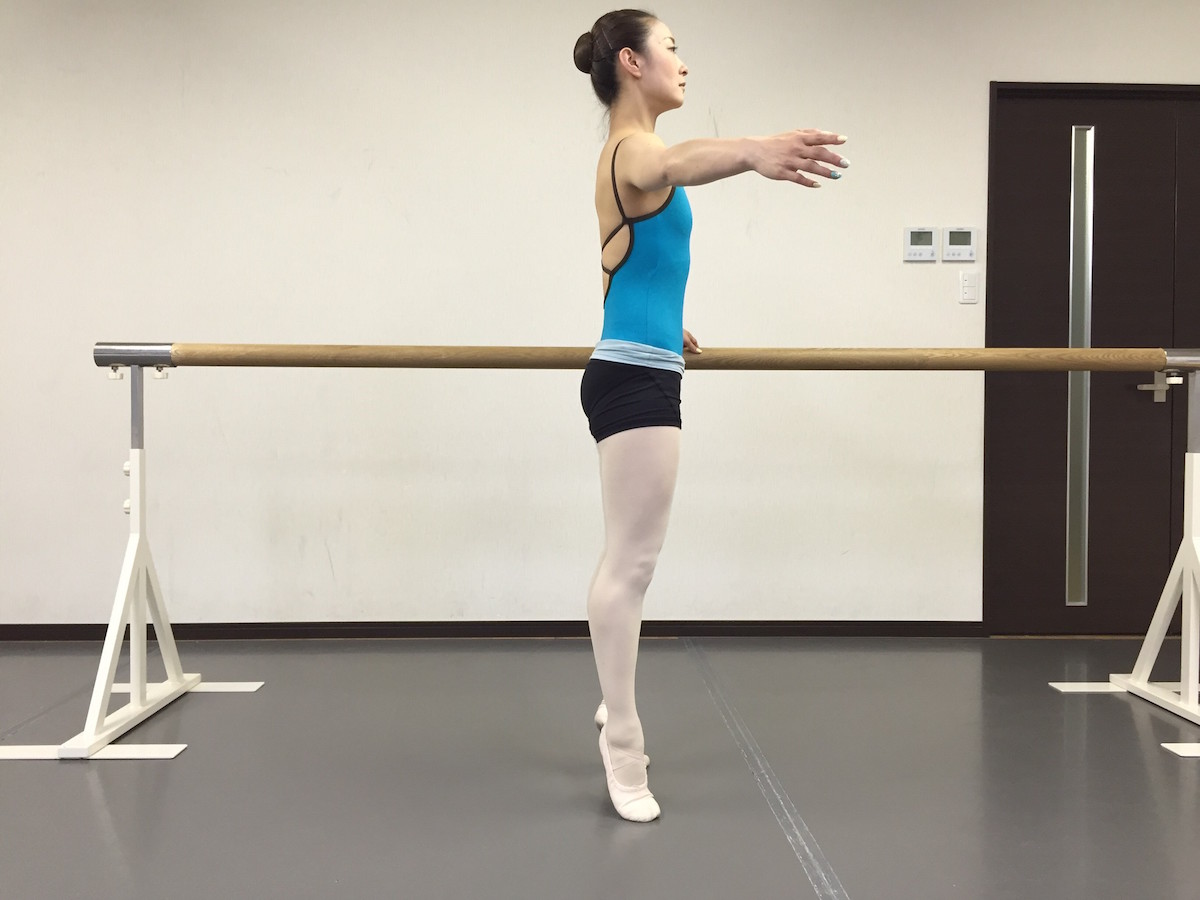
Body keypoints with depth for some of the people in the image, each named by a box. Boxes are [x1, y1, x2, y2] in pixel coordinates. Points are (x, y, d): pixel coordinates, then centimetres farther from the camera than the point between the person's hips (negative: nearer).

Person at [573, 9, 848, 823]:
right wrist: (752, 151, -62)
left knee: (629, 558, 19)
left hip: (635, 371, 11)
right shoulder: (634, 151, -13)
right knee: (631, 560, -8)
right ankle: (623, 748, -1)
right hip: (636, 377, -11)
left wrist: (667, 326, 52)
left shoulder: (625, 155, 19)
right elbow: (678, 162, -40)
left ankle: (617, 708, 34)